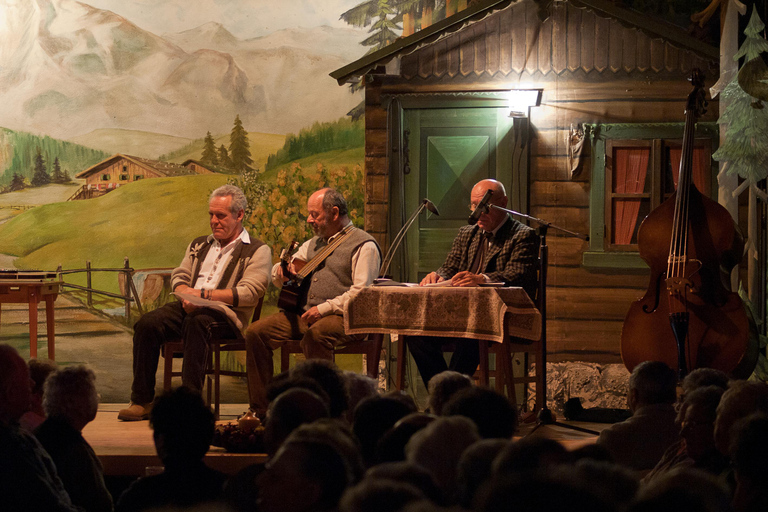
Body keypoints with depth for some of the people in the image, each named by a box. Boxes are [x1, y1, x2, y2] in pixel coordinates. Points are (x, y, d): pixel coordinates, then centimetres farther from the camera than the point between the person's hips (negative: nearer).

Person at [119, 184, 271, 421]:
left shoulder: (257, 251, 6)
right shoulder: (199, 245, 27)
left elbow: (248, 292, -8)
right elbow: (178, 277, 21)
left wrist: (204, 294, -15)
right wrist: (187, 294, -5)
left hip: (226, 315, -6)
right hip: (188, 308, 6)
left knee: (197, 322, -40)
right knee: (147, 324, -22)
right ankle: (141, 400, -20)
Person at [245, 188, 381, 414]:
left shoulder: (363, 245, -2)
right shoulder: (314, 243, 24)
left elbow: (361, 292, -15)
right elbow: (277, 277, 30)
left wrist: (324, 308, -22)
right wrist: (282, 270, 5)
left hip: (343, 316, -7)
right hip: (304, 314, 7)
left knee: (316, 334, -39)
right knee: (256, 332, -11)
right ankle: (260, 409, -9)